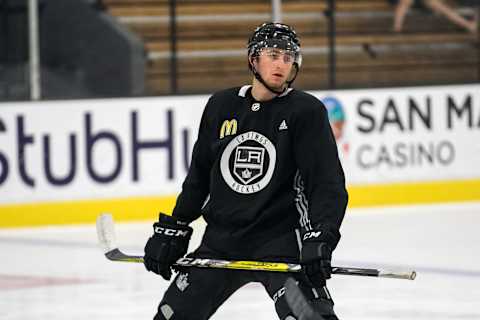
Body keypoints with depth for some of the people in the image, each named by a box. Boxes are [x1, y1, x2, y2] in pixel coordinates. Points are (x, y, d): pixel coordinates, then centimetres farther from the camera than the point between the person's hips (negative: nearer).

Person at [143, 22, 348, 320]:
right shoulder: (221, 106, 6)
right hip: (219, 241, 4)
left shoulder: (306, 111, -7)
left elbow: (328, 183, -14)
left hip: (280, 241, -4)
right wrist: (172, 230, 15)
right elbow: (199, 176, 16)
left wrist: (320, 240, -27)